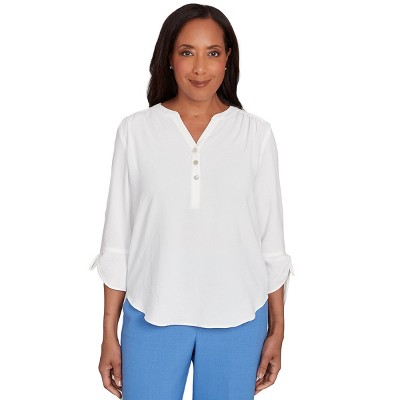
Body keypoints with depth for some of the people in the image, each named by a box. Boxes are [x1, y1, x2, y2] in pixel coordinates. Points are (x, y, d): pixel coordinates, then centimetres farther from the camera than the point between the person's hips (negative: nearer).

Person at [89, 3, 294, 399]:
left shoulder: (256, 134, -1)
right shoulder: (136, 130, -2)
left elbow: (271, 240, 4)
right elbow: (117, 239, 1)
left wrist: (277, 329, 5)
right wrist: (109, 333, 1)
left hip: (237, 320, 1)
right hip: (153, 315, 0)